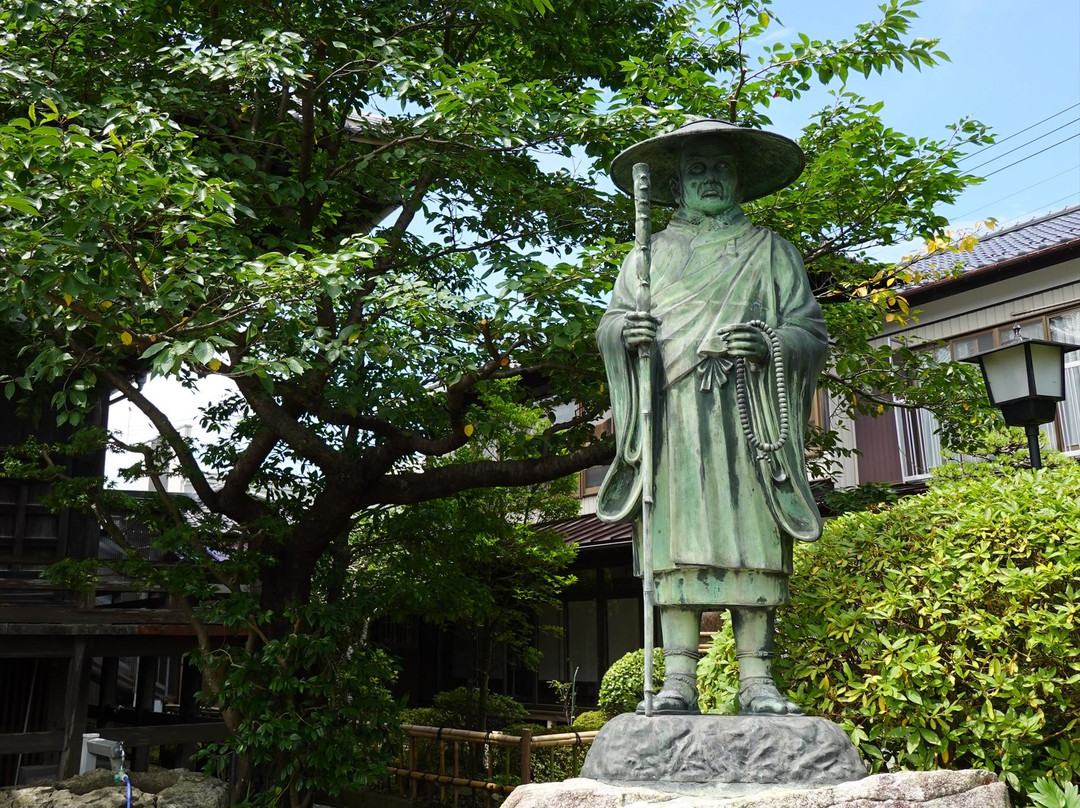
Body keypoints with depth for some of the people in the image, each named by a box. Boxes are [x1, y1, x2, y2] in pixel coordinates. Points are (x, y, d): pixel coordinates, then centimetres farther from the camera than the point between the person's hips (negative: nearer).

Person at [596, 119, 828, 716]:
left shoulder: (770, 251, 20)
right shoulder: (649, 254, 24)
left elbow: (811, 333, 12)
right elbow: (608, 325, 16)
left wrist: (771, 344, -10)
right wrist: (624, 330, -8)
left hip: (746, 417, 0)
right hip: (672, 416, 1)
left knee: (751, 538, -8)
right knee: (677, 537, -8)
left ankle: (757, 682, -5)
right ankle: (678, 680, -7)